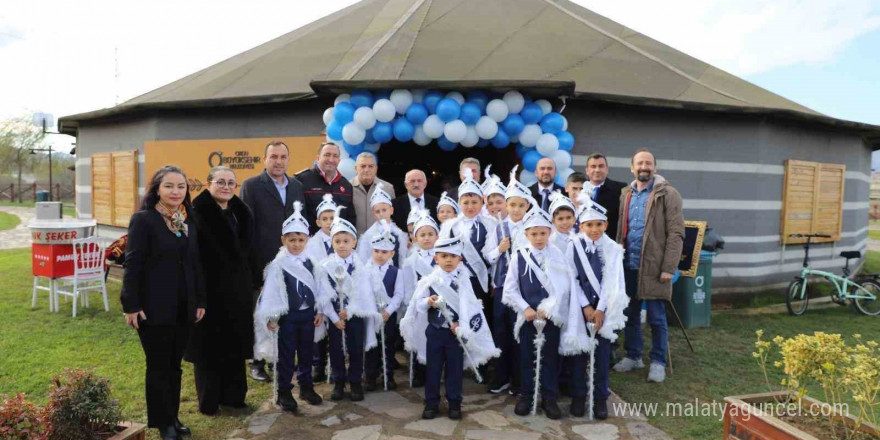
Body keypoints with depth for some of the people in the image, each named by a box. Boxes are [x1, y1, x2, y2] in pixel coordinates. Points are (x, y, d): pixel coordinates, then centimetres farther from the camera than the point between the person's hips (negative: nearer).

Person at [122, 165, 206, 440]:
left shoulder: (189, 221, 8)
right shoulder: (143, 219, -10)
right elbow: (133, 264, -12)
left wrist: (200, 300, 10)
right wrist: (131, 305, -15)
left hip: (184, 307, 5)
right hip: (154, 307, -5)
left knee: (175, 365, 15)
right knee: (158, 366, 7)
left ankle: (173, 417, 28)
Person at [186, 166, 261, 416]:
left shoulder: (240, 213, 8)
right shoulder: (197, 214, -12)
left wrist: (256, 279, 13)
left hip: (238, 290, 6)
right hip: (209, 289, -6)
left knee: (235, 344, 14)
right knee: (209, 346, 7)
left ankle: (232, 395, 28)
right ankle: (208, 401, 21)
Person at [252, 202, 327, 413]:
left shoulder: (311, 263, 1)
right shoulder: (278, 264, -11)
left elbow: (318, 287, 5)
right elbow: (271, 291, -10)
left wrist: (320, 311, 4)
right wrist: (271, 317, -11)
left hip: (308, 313, 4)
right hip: (287, 315, -4)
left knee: (306, 352, 15)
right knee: (286, 355, 5)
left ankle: (306, 387, 29)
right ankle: (283, 392, 17)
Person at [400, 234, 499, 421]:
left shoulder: (462, 280, -6)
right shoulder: (429, 280, -3)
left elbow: (467, 305, -10)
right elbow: (417, 304, -1)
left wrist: (460, 324, -19)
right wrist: (427, 302, -21)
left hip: (455, 331, -1)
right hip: (434, 331, 1)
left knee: (455, 368, 8)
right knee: (433, 368, 9)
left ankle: (454, 403, 22)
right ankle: (431, 403, 21)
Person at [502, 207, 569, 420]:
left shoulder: (557, 256, -2)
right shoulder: (519, 256, -2)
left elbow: (563, 286, -8)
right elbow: (510, 288, -2)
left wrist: (548, 308, -15)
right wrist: (525, 308, -11)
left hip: (551, 315, 0)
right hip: (527, 314, 0)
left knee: (550, 357, 8)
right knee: (526, 356, 9)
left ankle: (549, 398, 19)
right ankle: (525, 395, 22)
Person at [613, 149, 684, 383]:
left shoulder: (667, 194, -5)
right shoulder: (626, 194, 12)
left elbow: (676, 233, -9)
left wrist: (669, 268, -15)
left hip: (653, 266, -5)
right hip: (628, 265, 5)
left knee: (656, 317, 3)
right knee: (630, 314, 13)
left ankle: (658, 362, 17)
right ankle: (633, 356, 27)